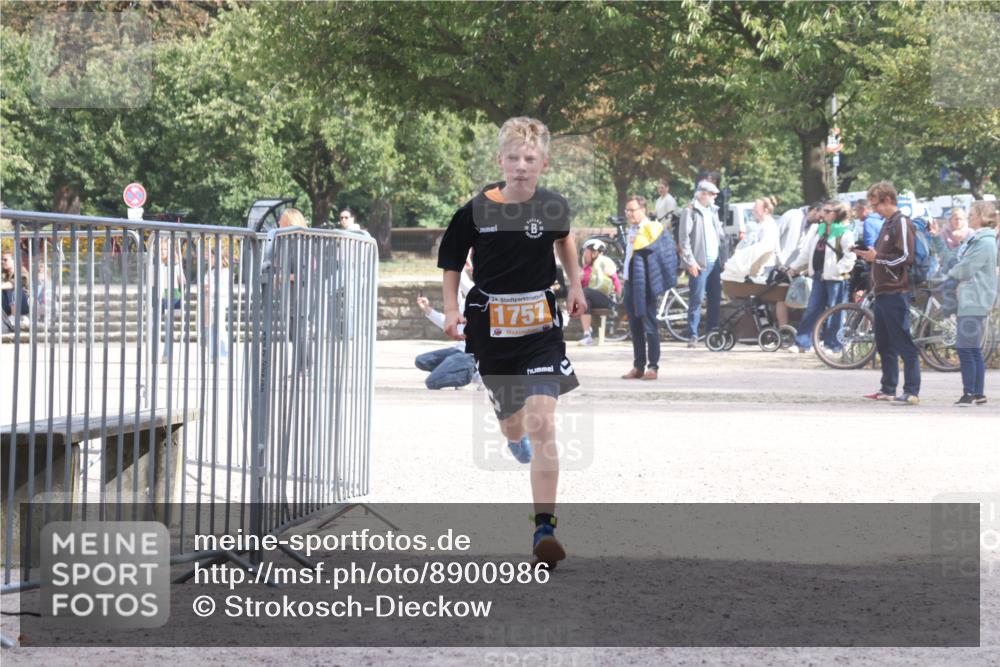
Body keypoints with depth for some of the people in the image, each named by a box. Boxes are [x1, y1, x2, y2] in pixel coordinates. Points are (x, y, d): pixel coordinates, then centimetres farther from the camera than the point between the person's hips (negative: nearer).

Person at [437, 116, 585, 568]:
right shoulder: (476, 211, -9)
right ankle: (514, 441, 57)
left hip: (540, 327, 0)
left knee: (542, 423, -16)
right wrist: (451, 310, -5)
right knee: (512, 425, 14)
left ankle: (544, 527, -16)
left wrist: (575, 285, 18)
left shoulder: (553, 207, -3)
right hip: (490, 327, 0)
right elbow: (451, 261, 5)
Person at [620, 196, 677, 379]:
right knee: (635, 327, 10)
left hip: (645, 285, -8)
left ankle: (653, 367, -1)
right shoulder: (632, 230, 15)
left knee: (649, 326, -5)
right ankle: (638, 367, 15)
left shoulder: (652, 229, -9)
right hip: (630, 282, 8)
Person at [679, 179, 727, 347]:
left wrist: (723, 258, 11)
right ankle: (693, 335, -4)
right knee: (696, 300, -7)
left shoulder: (712, 212, 18)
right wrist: (690, 261, -16)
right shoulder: (690, 212, -4)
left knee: (715, 299, 8)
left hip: (715, 262, 7)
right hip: (700, 263, -7)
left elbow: (721, 236, 21)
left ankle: (712, 331, 16)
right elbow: (684, 239, -10)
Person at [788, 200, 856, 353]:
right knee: (812, 310, 9)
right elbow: (806, 252, 20)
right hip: (818, 276, 7)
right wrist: (795, 267, 19)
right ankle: (802, 343, 12)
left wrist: (837, 270, -20)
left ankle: (832, 344, 7)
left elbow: (850, 256, -15)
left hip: (835, 278, -7)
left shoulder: (844, 233, -9)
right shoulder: (817, 230, 13)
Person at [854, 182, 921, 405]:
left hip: (896, 292, -10)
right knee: (884, 343, 13)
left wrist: (876, 257, -12)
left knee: (904, 343, -9)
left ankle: (912, 392, -9)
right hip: (882, 292, 10)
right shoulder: (887, 223, 19)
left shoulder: (901, 223, -10)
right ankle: (888, 389, 20)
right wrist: (868, 254, 9)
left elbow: (906, 257, -17)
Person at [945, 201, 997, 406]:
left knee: (966, 349, -10)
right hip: (969, 301, 10)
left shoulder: (985, 242, -14)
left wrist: (951, 272, 1)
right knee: (974, 350, 11)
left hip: (975, 302, -10)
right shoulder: (975, 239, 17)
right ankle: (978, 393, 15)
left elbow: (965, 269, -17)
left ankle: (969, 393, -8)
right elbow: (958, 261, 19)